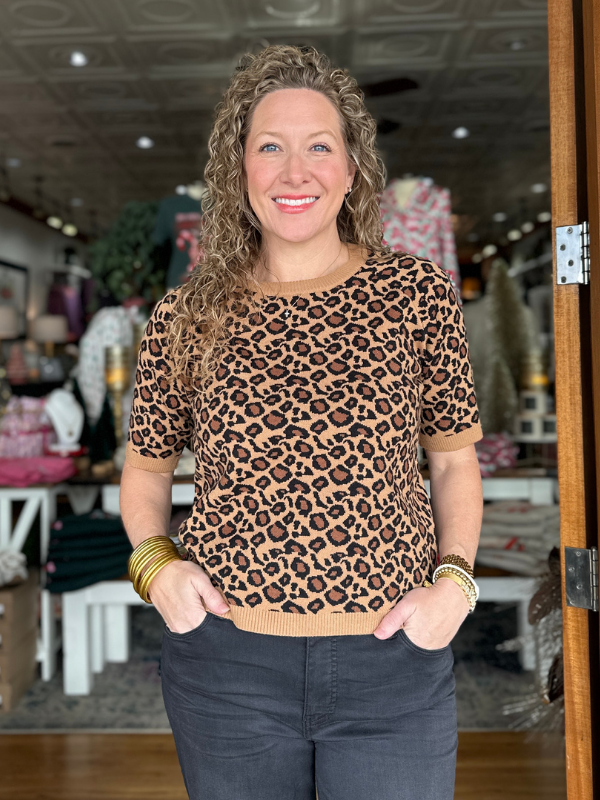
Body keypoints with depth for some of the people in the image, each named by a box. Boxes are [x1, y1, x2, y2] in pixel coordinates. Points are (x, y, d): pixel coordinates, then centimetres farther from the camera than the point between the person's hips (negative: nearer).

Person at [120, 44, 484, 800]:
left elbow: (454, 457, 7)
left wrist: (455, 578, -6)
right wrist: (155, 560, -5)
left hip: (396, 661, 0)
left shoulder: (418, 293, -2)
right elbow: (147, 466, 12)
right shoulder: (185, 318, -1)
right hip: (225, 661, 1)